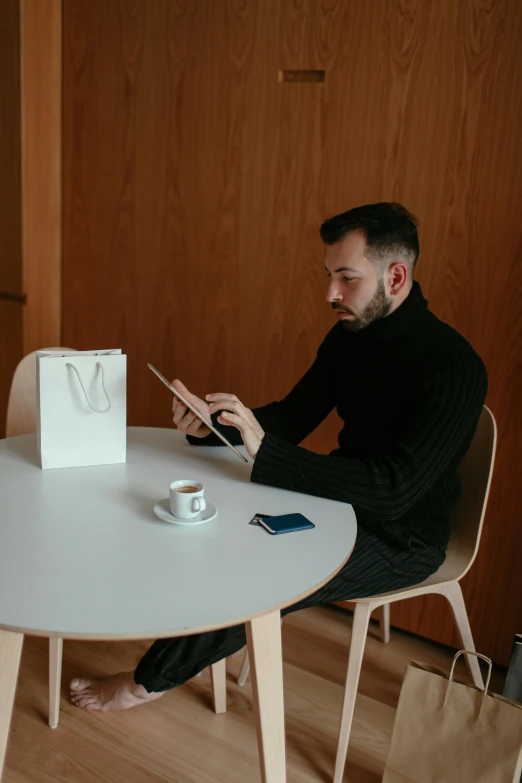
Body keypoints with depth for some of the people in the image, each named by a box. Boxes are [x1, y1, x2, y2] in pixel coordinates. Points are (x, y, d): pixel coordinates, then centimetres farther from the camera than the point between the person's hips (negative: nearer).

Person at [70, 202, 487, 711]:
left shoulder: (452, 367, -27)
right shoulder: (349, 336, -1)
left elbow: (393, 489, -34)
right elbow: (291, 417, 3)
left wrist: (264, 451, -40)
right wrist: (210, 425, -15)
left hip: (402, 539, -7)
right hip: (346, 503, 8)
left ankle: (149, 682, 5)